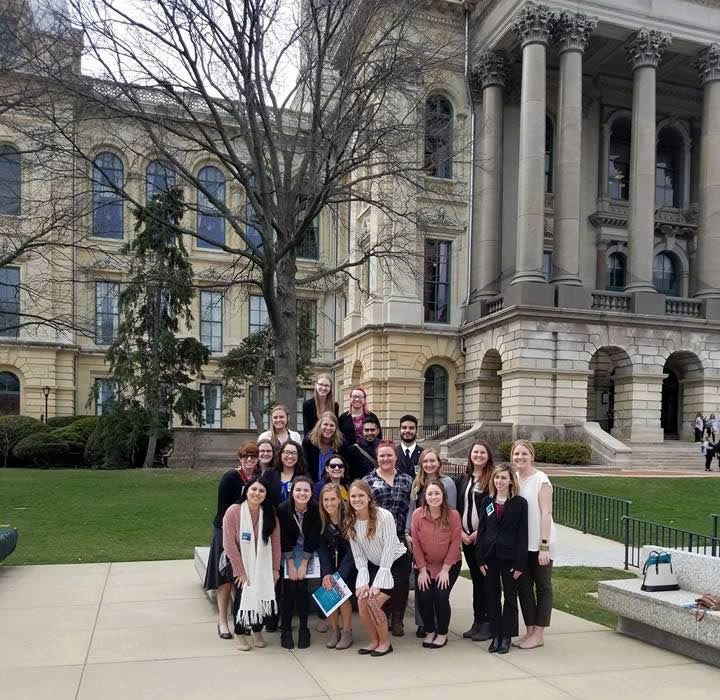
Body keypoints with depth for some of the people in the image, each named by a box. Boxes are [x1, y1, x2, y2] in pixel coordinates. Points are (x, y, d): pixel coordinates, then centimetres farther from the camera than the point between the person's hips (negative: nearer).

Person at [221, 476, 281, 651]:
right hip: (241, 564, -2)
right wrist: (240, 570, -13)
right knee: (242, 596, -7)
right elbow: (229, 543, -15)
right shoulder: (234, 511, -15)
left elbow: (276, 542, -1)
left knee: (262, 596, -4)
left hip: (263, 565, 2)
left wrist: (275, 568, -3)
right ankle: (241, 634, 19)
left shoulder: (270, 514, -5)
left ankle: (258, 632, 22)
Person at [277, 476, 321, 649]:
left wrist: (303, 564, -15)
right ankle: (285, 629, 3)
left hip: (308, 551, 0)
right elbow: (284, 539, -15)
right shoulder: (283, 509, -21)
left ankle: (304, 629, 7)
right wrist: (290, 565, -15)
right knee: (289, 588, -9)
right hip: (288, 551, 0)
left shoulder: (316, 510, -21)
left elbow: (313, 539, -15)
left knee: (302, 587, -8)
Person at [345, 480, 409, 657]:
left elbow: (388, 551, -22)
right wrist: (363, 581, -13)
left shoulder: (384, 516, -24)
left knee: (374, 602, -17)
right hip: (373, 565, 5)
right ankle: (374, 641, 14)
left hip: (396, 562, -5)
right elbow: (358, 555, -3)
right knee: (362, 602, -10)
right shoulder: (350, 521, -8)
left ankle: (385, 642, 6)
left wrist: (377, 584, -22)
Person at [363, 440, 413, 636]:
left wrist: (409, 533, -3)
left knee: (402, 579, 1)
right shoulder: (367, 481, 4)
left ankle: (397, 620, 15)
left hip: (401, 539, 1)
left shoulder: (406, 480, 9)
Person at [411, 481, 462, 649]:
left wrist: (445, 569, -13)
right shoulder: (417, 514, -15)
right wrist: (422, 569, -8)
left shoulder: (453, 514, -17)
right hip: (425, 565, 1)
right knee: (423, 596, -12)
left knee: (441, 596, -14)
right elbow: (416, 543, -8)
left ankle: (442, 633, 11)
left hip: (449, 564, -1)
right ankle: (429, 631, 15)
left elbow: (455, 543, -13)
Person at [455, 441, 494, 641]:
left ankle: (487, 624, 8)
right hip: (466, 537, 5)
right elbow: (457, 508, 11)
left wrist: (479, 533, -13)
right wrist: (461, 532, 0)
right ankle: (477, 621, 19)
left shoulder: (492, 479, -7)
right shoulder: (463, 479, 11)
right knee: (476, 578, 12)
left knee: (486, 578, -1)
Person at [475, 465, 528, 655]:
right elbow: (481, 530, 5)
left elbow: (523, 534, -7)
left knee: (510, 597, 6)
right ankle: (495, 635, 19)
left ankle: (506, 636, 17)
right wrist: (480, 559, -2)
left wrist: (520, 563, -12)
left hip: (510, 557, -3)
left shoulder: (520, 503, -5)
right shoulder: (486, 501, 6)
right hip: (489, 556, 3)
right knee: (492, 596, 8)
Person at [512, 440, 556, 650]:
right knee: (523, 586, 11)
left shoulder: (541, 479, -12)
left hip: (539, 543, -6)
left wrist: (544, 546, -19)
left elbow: (546, 513, -15)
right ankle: (530, 630, 23)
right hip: (520, 543, 6)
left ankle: (539, 634, 14)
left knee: (542, 586, 6)